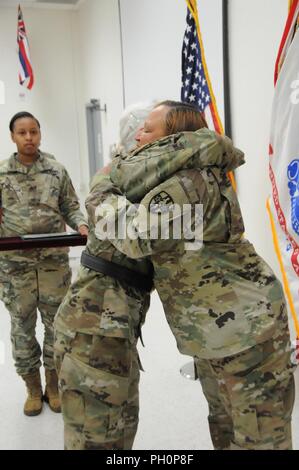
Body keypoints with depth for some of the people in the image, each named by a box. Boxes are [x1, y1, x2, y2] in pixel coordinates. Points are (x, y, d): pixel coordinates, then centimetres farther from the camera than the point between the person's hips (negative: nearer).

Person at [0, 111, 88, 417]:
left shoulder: (56, 170, 3)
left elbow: (70, 207, 7)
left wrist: (80, 224, -12)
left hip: (54, 261, 1)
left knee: (57, 324, 9)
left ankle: (53, 386, 29)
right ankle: (33, 389, 28)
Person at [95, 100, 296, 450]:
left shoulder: (190, 181, -22)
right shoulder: (176, 178, 8)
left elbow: (138, 233, -32)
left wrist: (105, 202, -14)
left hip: (247, 328, -10)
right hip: (211, 332, 10)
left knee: (258, 437, 4)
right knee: (223, 427, 24)